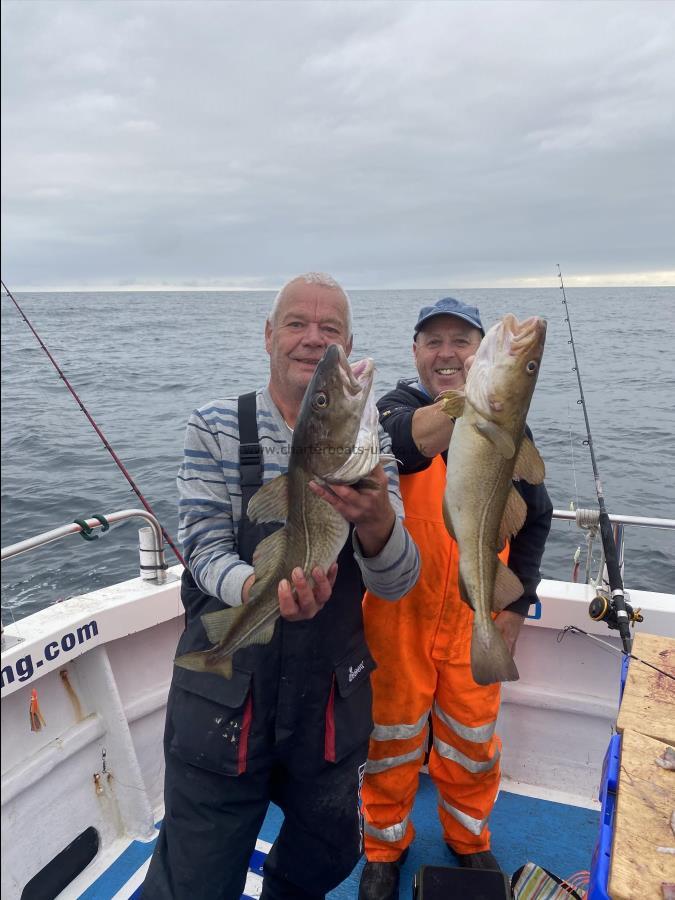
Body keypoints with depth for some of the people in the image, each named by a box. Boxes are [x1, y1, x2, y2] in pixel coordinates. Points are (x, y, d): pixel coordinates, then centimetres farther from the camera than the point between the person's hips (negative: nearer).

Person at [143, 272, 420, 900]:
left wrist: (375, 521, -33)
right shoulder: (215, 428, -7)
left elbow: (395, 584, -10)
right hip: (223, 700, -2)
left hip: (332, 701, 3)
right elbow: (205, 549, -14)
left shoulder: (368, 445, -3)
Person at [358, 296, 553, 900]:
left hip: (478, 616, 2)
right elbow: (404, 441, -35)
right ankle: (386, 845, 40)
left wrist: (518, 601, 5)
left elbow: (535, 516, 9)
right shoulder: (395, 407, -8)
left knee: (473, 739, 18)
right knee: (393, 736, 14)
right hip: (398, 612, -2)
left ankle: (469, 838, 46)